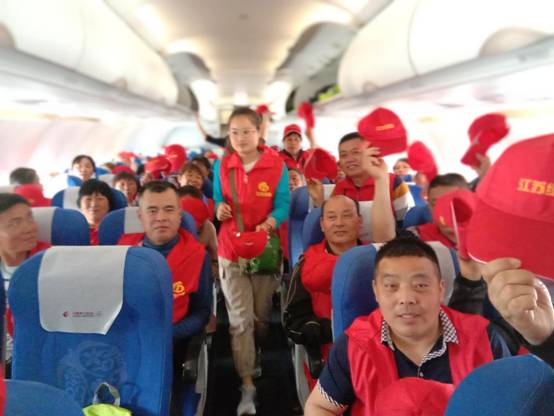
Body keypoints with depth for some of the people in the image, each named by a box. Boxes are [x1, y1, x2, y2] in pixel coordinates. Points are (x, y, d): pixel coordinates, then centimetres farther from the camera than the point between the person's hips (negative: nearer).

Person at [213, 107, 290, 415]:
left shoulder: (277, 165, -7)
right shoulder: (222, 166, 0)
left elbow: (283, 205, -8)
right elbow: (219, 200, 7)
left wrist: (268, 224, -27)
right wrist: (220, 209, -16)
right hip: (231, 249, 1)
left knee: (262, 315, 14)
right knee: (240, 319, 0)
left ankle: (260, 360, 43)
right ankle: (247, 386, 8)